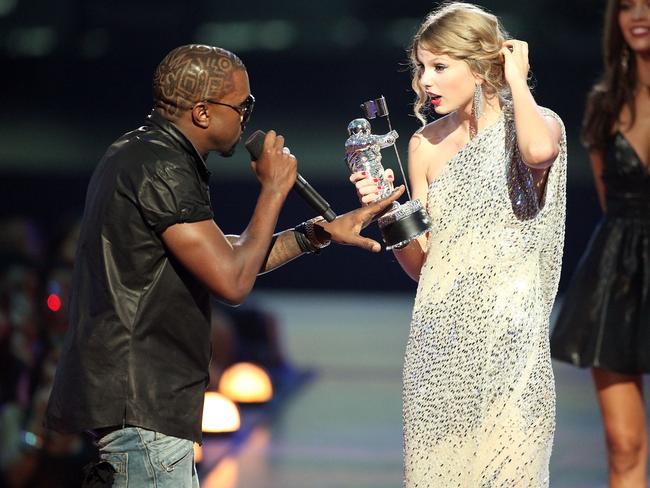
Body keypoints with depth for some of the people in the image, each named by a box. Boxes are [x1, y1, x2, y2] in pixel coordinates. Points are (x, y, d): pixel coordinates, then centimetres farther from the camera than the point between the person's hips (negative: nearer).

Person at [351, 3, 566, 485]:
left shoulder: (539, 123, -3)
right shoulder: (426, 145, 9)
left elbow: (539, 152, -31)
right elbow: (420, 264, 12)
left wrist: (515, 79, -14)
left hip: (508, 339, -4)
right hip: (439, 339, 4)